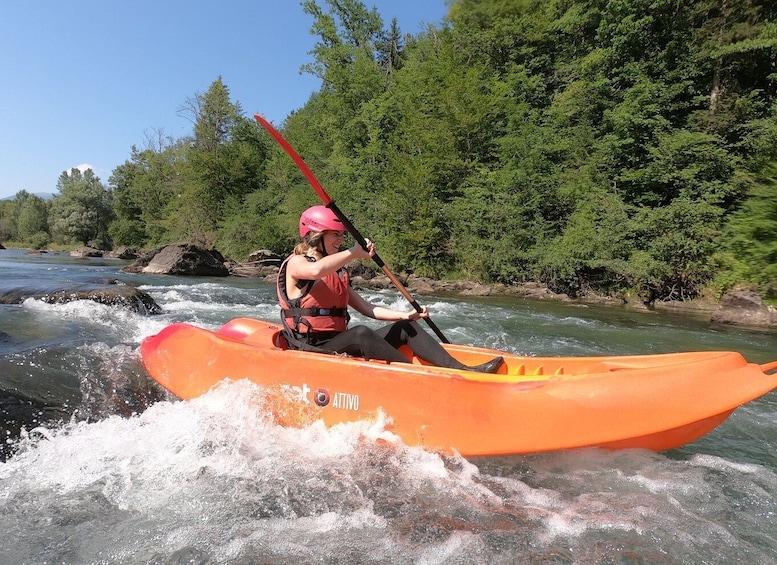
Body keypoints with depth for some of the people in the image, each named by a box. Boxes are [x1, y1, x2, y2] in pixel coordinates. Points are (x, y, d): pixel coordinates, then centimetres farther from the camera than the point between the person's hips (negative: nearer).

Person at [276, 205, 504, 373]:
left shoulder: (339, 273, 18)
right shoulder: (295, 263, -5)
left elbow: (366, 308, 13)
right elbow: (315, 270, -32)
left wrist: (406, 315, 3)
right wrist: (354, 253, -21)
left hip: (340, 345, 8)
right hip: (312, 351, -8)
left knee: (406, 327, -2)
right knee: (360, 333, -36)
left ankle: (462, 370, -14)